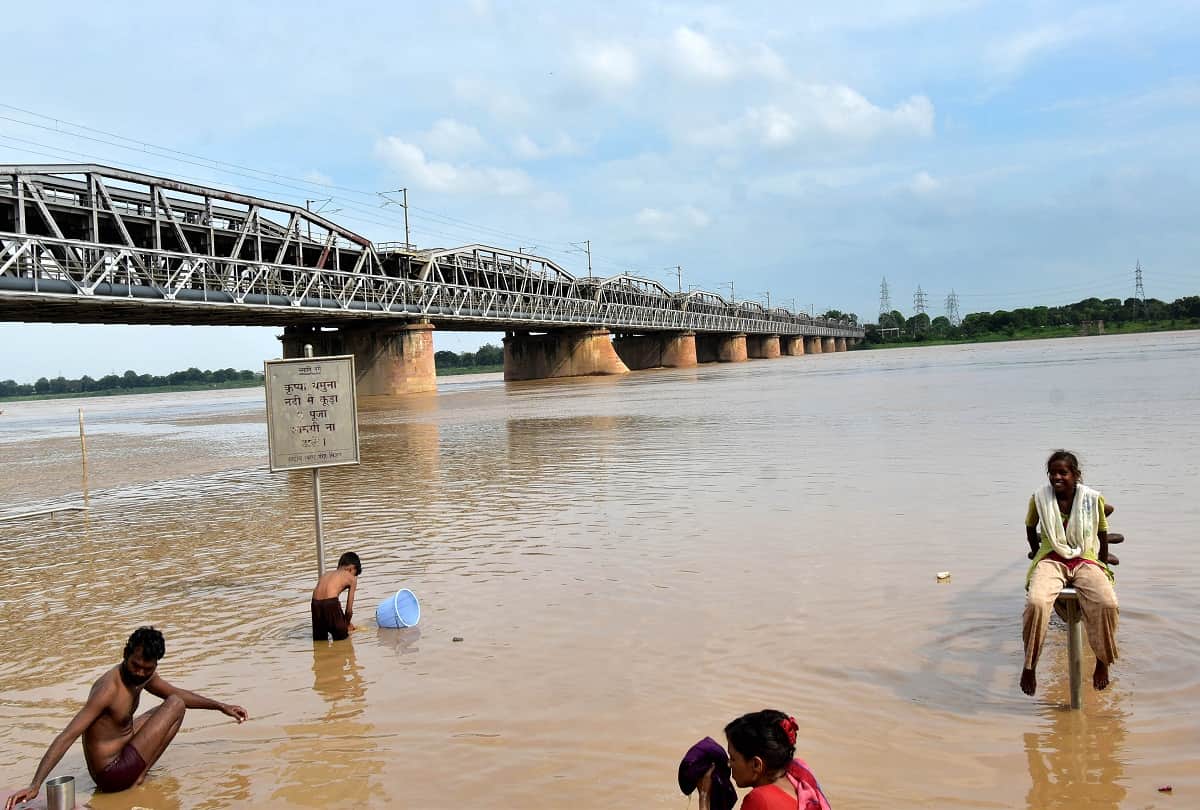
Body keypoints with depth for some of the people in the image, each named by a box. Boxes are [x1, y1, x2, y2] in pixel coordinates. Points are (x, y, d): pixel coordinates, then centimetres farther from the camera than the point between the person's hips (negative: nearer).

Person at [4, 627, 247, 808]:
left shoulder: (143, 675, 0)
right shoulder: (109, 689, -28)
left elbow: (177, 691, 18)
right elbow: (67, 736, -32)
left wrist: (221, 706, 22)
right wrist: (35, 786, -38)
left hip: (120, 753, 10)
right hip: (112, 775, -9)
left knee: (168, 707, 28)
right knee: (175, 705, -6)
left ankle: (138, 770, 14)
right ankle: (140, 775, -4)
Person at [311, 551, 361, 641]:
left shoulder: (326, 574, 30)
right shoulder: (352, 578, 17)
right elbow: (349, 608, 17)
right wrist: (347, 624, 36)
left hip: (315, 604, 4)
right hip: (330, 603, -4)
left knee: (320, 639, 20)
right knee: (342, 637, 13)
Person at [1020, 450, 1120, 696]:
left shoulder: (1093, 499, -2)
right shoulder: (1039, 498, -1)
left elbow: (1102, 532, 15)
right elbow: (1030, 527, 20)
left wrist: (1103, 560, 24)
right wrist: (1036, 552, 27)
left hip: (1085, 560, 1)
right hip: (1051, 560, 0)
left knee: (1107, 604, -30)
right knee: (1036, 602, -33)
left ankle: (1102, 662, -5)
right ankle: (1029, 665, -19)